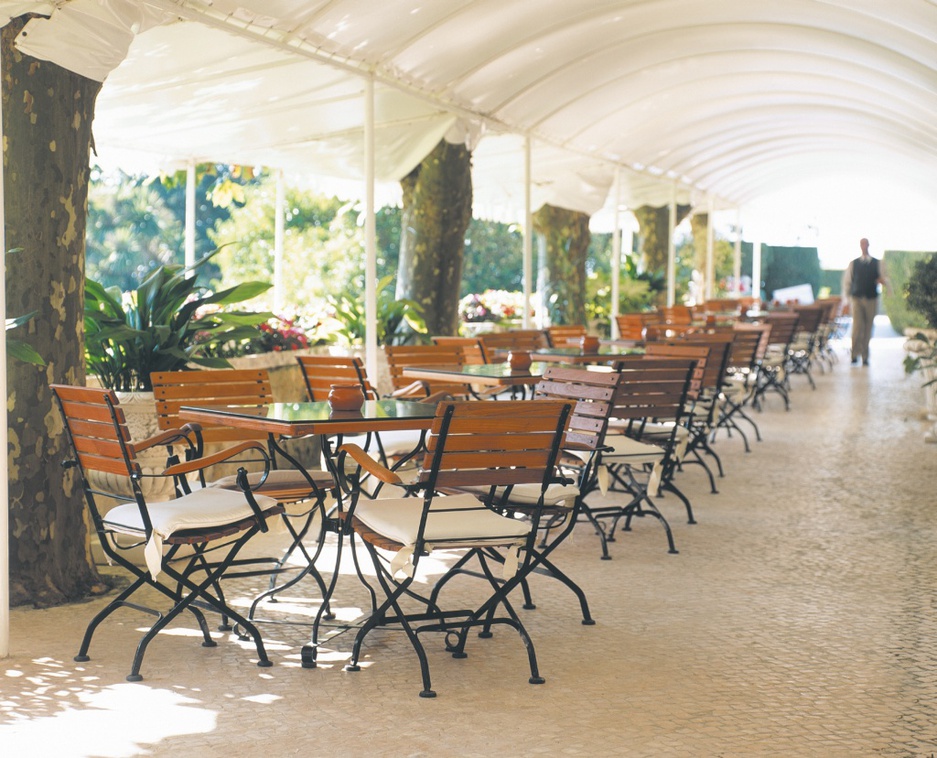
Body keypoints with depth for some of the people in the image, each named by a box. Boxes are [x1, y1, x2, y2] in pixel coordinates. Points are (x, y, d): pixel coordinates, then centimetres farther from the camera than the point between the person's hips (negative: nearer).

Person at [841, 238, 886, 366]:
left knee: (868, 329, 3)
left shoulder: (877, 263, 10)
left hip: (871, 299, 1)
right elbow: (847, 281, 11)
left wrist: (881, 280, -12)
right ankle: (855, 354, -11)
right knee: (857, 327, -15)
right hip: (857, 299, -1)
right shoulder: (853, 264, 9)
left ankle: (865, 357, 11)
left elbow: (883, 280, 12)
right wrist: (846, 297, 4)